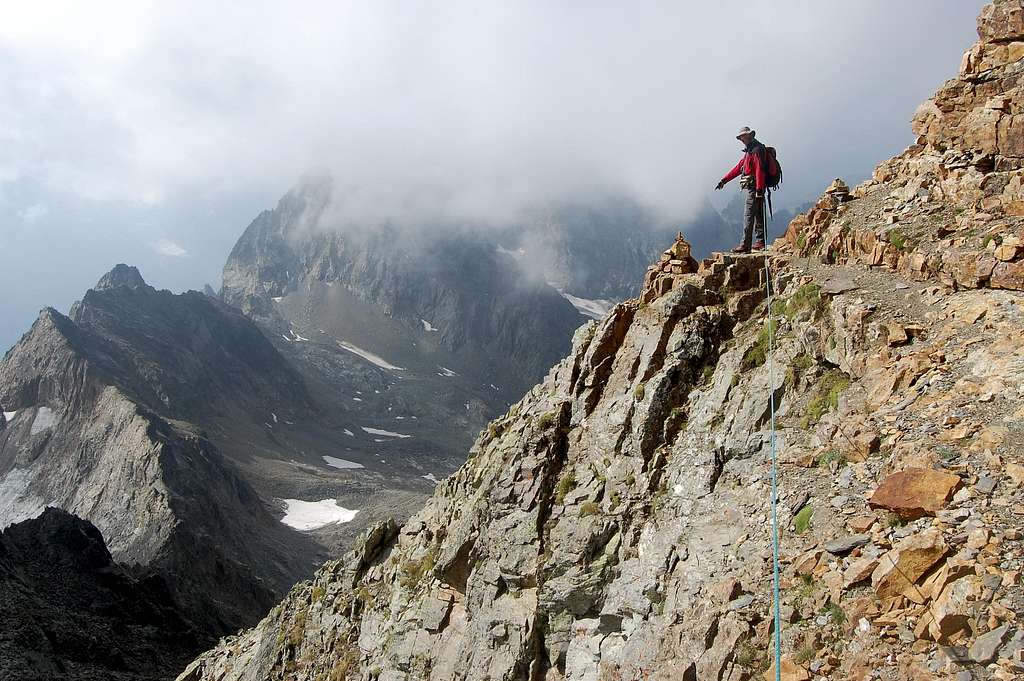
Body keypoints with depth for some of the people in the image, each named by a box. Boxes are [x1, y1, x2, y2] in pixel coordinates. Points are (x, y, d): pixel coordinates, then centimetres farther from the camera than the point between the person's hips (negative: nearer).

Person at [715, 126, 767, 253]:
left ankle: (745, 245, -14)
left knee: (748, 216, -12)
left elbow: (759, 171, -21)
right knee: (757, 215, 14)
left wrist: (759, 190, -26)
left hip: (754, 188, -11)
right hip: (755, 189, 11)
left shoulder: (756, 150, -13)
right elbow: (739, 167, 24)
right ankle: (760, 241, 21)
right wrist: (724, 180, 21)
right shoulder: (749, 151, 20)